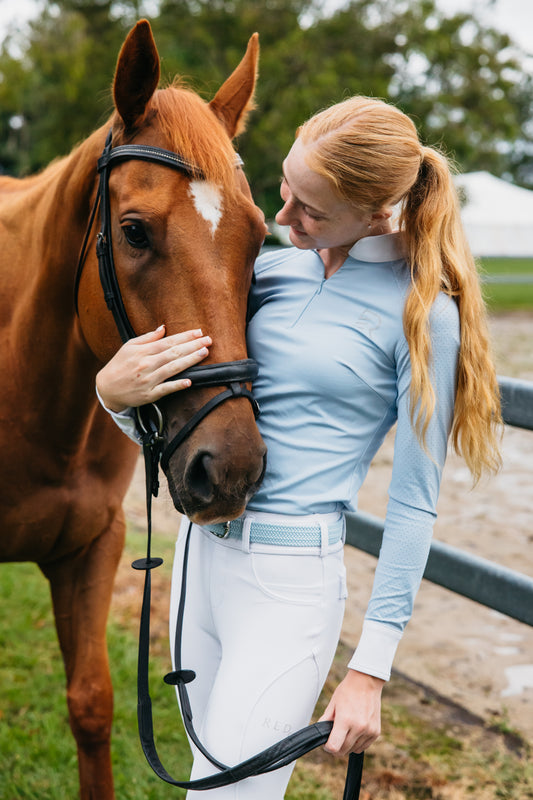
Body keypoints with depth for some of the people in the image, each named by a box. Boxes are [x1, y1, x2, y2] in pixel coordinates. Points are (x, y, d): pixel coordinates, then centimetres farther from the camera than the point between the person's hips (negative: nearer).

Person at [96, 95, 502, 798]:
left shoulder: (422, 312, -10)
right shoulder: (272, 271, 5)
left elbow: (413, 503, -8)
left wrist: (370, 670, -9)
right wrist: (116, 392, -14)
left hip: (289, 577, -6)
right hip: (202, 549, 6)